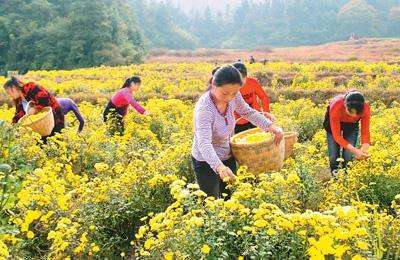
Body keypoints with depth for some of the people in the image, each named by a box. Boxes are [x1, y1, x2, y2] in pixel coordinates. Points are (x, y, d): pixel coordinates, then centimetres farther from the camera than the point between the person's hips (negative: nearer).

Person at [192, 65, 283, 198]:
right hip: (207, 162, -6)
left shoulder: (233, 97, -14)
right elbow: (204, 143, -42)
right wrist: (219, 167, -58)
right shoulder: (204, 108, -32)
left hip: (228, 157, 6)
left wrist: (271, 126, -10)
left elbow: (248, 112, 5)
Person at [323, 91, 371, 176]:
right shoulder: (336, 106, -43)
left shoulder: (365, 109, -36)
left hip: (352, 125, 1)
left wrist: (364, 150, -45)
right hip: (333, 122, -1)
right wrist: (355, 151, -47)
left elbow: (365, 133, -25)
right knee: (334, 156, -8)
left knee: (348, 157, -8)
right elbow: (336, 136, -37)